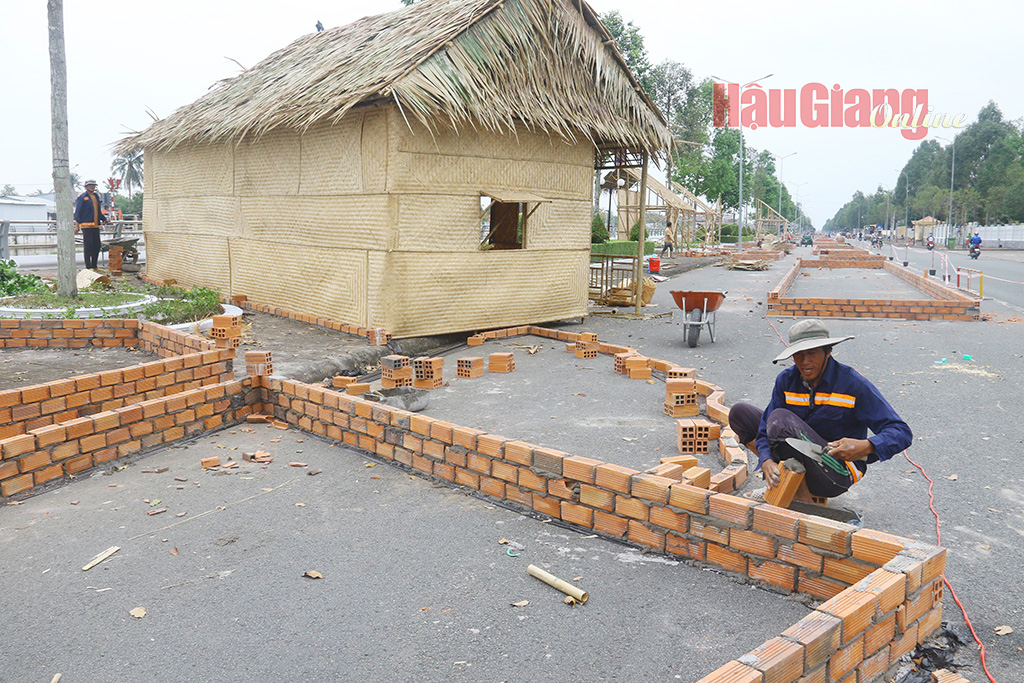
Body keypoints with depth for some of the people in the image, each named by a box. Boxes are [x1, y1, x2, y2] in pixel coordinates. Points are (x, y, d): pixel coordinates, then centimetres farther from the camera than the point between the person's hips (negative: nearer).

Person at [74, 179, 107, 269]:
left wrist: (104, 219, 23)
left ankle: (94, 266, 15)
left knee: (97, 246, 6)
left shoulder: (96, 196, 19)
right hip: (86, 225, -7)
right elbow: (78, 211, -6)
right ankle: (88, 267, -2)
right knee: (88, 246, -6)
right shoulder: (82, 197, -3)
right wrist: (77, 225, -11)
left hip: (96, 225, 7)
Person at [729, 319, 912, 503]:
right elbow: (766, 430, -7)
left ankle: (802, 498, -18)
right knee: (740, 412, 2)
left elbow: (902, 432, -15)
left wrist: (866, 446, -35)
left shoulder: (853, 384, -15)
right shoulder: (787, 380, -2)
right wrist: (766, 462, -28)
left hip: (838, 473, -6)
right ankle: (778, 483, -3)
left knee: (780, 418, -27)